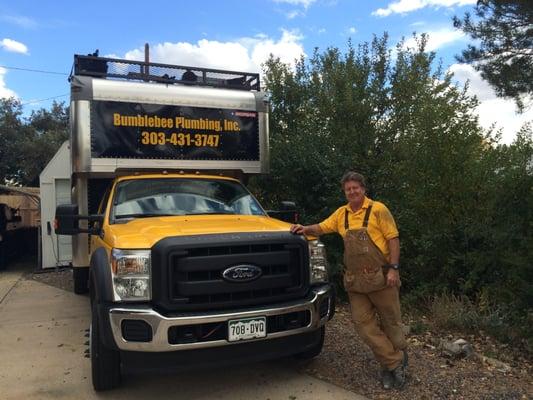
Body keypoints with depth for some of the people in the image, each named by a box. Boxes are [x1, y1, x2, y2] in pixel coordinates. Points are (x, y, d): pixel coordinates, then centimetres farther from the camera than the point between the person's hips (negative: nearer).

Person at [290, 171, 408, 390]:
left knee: (391, 321, 9)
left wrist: (394, 268, -14)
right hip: (355, 281, 5)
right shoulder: (341, 213, 10)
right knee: (364, 323, 2)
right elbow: (322, 228, 17)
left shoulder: (378, 209, -4)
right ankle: (395, 363, 13)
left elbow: (393, 239, -6)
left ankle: (399, 354, 34)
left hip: (380, 277, -4)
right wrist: (305, 228, -3)